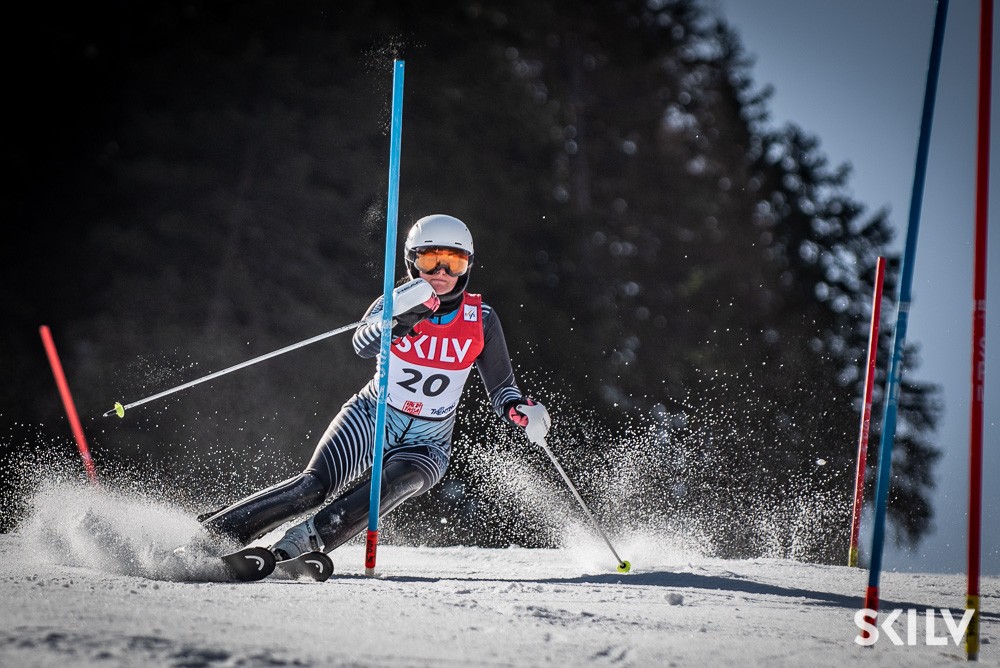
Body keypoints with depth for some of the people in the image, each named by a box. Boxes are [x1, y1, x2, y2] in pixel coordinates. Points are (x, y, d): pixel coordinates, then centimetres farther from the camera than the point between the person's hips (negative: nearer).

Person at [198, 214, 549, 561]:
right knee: (314, 486, -24)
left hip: (426, 446, 1)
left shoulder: (481, 319, -4)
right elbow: (364, 345, -28)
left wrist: (520, 409, -19)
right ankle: (209, 534, -21)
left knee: (397, 481, -34)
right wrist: (403, 317, -47)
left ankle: (296, 546, -37)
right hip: (372, 419, -1)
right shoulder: (400, 302, -7)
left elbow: (501, 387, 4)